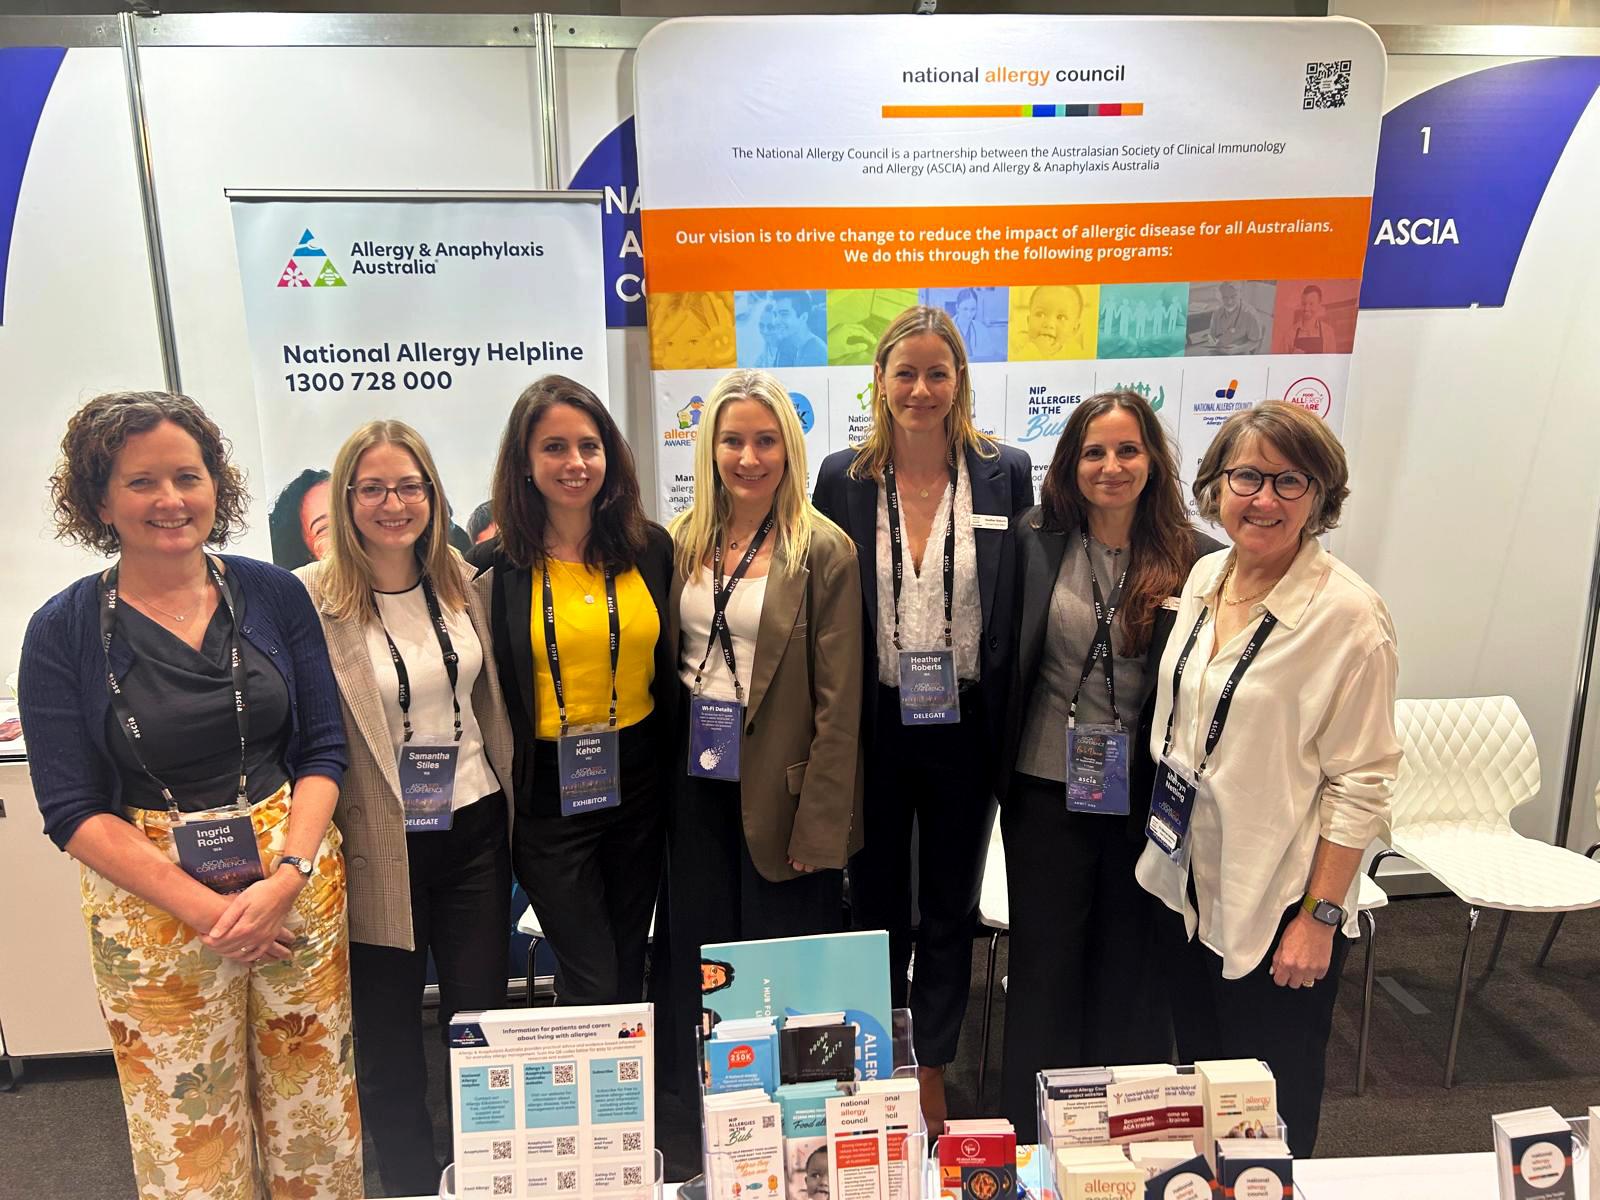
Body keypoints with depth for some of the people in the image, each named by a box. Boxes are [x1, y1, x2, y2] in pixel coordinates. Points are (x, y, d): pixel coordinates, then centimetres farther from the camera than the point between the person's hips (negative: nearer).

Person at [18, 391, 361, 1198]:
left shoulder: (273, 594, -1)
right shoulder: (64, 631, -4)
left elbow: (324, 749, 1)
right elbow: (73, 812, -6)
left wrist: (285, 876, -13)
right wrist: (207, 909, -15)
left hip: (299, 882, 2)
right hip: (151, 904, -1)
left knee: (316, 1108, 13)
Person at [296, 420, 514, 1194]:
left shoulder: (463, 583, 2)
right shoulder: (308, 599, -11)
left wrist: (517, 815, 12)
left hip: (475, 832, 4)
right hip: (380, 850, -3)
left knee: (482, 1022, 14)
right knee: (389, 1045, 14)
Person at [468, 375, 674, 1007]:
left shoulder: (650, 547, -1)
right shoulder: (496, 564, -9)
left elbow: (672, 666, 8)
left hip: (639, 782, 3)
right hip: (547, 795, -3)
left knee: (628, 964, 19)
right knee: (592, 985, 2)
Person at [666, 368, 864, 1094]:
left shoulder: (822, 551, -10)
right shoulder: (683, 541, 4)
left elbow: (838, 700, -11)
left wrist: (819, 826, -13)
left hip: (777, 788, -4)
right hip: (696, 779, 4)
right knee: (697, 963, 15)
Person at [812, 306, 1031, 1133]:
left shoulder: (1005, 473, -3)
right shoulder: (844, 478, -3)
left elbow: (1020, 603, 1)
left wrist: (1011, 724, -2)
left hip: (965, 725, 0)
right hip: (875, 724, 0)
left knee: (950, 908, 15)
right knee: (877, 903, 15)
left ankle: (932, 1073, 35)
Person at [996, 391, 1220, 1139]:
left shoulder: (1197, 560, -6)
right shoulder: (1035, 543, -3)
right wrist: (996, 771, 1)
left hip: (1147, 800, 0)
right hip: (1048, 793, 1)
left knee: (1132, 969, 15)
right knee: (1043, 965, 14)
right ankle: (1032, 1133, 34)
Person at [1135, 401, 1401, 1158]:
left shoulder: (1348, 614, -17)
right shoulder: (1204, 576, 2)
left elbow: (1360, 784, -15)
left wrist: (1320, 916, -15)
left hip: (1276, 903, -6)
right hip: (1185, 879, 6)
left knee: (1271, 1113, 12)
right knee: (1198, 1084, 22)